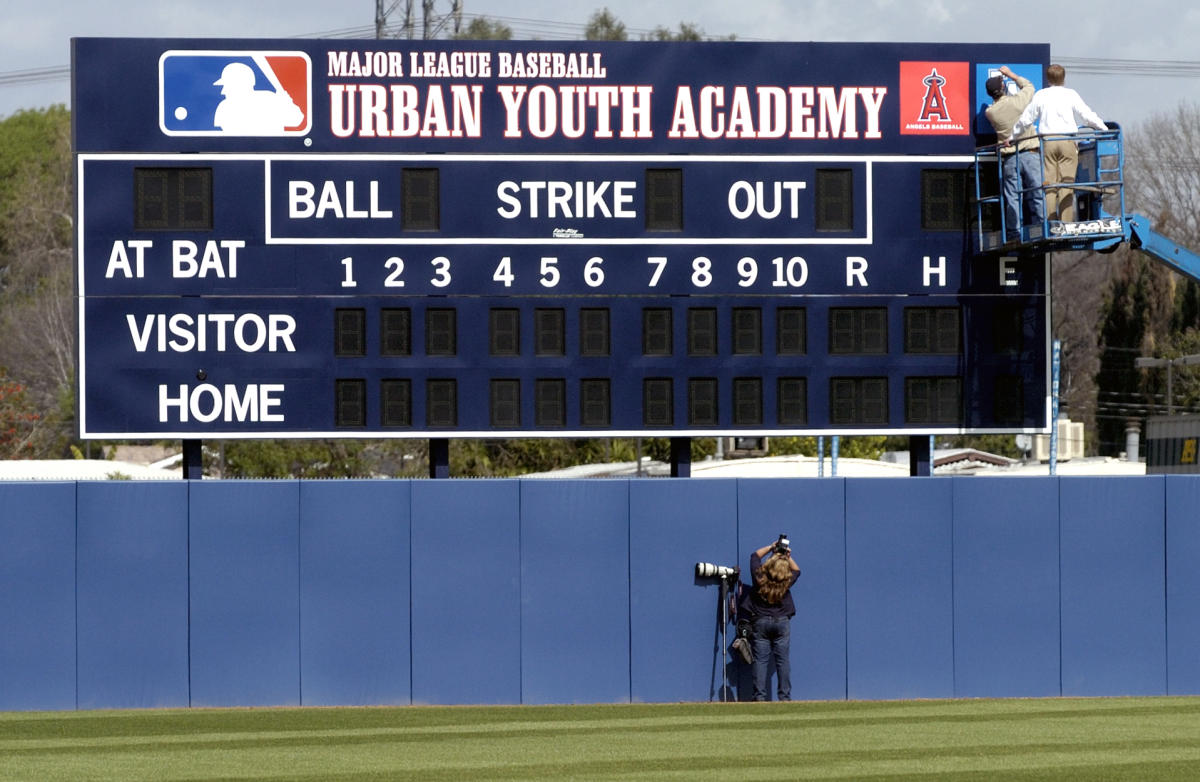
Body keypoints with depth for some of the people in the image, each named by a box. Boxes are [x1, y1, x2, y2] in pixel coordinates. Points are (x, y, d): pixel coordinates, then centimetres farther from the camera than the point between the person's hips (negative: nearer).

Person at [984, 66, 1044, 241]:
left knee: (1012, 199, 3)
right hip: (1030, 153, -1)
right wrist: (1010, 74, 29)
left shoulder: (990, 112, -3)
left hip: (1009, 159, 1)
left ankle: (1014, 235, 0)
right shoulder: (1018, 101, -5)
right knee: (1037, 195, 2)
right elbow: (1028, 85, 16)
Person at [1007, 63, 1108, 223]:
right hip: (1067, 143, -1)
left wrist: (1012, 137, 27)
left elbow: (1025, 119, 14)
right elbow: (1087, 115, 2)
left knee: (1049, 185, 2)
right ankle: (1066, 223, -9)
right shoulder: (1070, 94, 4)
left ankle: (1050, 223, -4)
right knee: (1066, 184, -2)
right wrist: (1103, 128, 14)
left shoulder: (1040, 95, 9)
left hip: (1047, 142, 1)